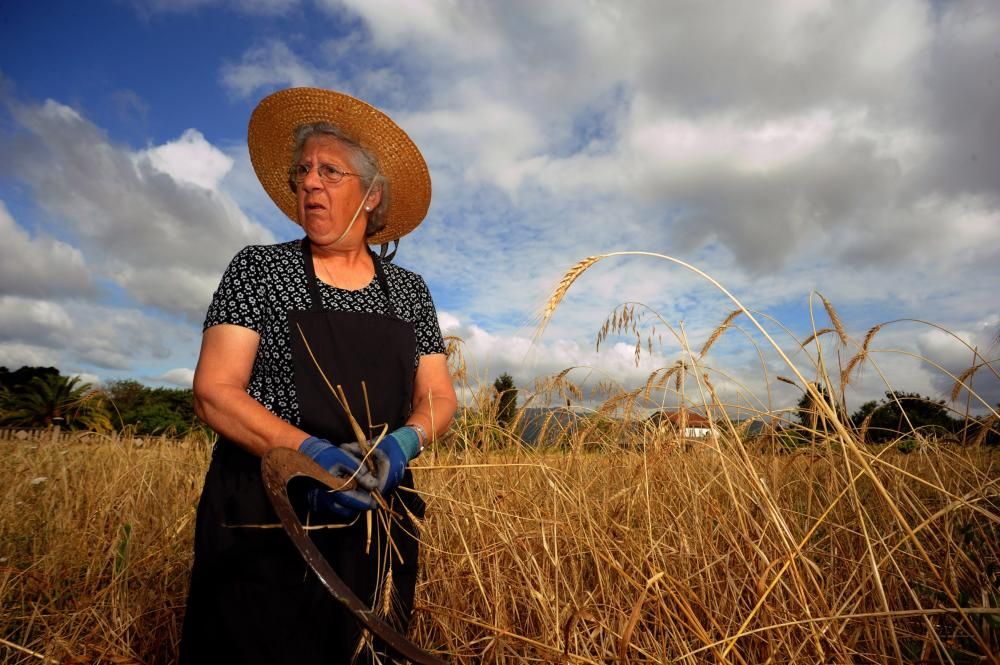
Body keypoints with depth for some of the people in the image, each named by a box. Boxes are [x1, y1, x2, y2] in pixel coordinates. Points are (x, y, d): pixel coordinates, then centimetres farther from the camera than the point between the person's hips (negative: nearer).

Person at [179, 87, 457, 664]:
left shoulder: (409, 290, 6)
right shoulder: (260, 268, -1)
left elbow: (439, 397, 4)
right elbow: (214, 391, -9)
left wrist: (402, 443, -19)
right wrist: (307, 451, -24)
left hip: (379, 520, 3)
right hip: (264, 515, -2)